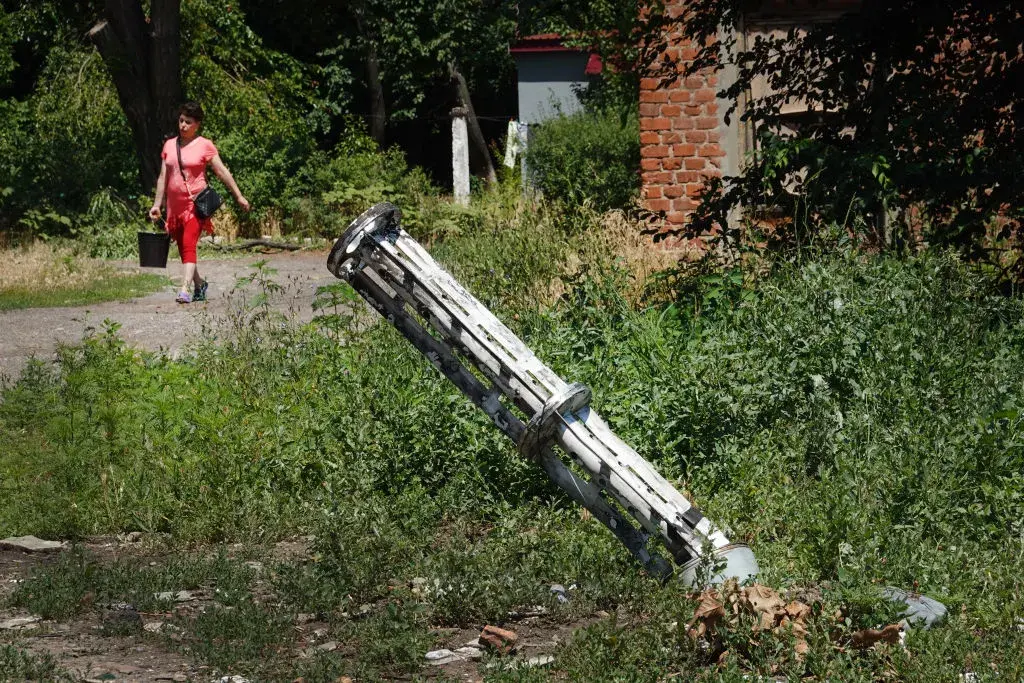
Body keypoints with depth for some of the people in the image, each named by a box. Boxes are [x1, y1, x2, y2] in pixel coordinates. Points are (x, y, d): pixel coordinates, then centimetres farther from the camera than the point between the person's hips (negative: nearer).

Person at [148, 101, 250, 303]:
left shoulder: (204, 146, -1)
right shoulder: (169, 145, 11)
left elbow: (222, 172, -3)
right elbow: (163, 177, 13)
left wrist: (239, 196, -6)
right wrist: (157, 205, 9)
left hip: (196, 203, -5)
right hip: (175, 205, 5)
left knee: (189, 246, -19)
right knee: (183, 249, 11)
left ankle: (185, 290, -27)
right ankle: (199, 284, 30)